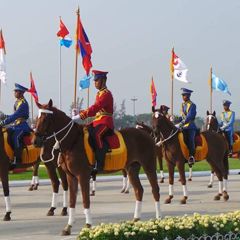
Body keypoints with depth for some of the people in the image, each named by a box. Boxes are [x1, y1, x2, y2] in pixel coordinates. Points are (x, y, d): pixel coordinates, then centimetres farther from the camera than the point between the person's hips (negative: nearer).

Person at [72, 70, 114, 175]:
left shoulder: (106, 94, -11)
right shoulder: (99, 94, 19)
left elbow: (95, 108, -23)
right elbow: (95, 109, 19)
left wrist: (80, 116, -28)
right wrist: (79, 112, 7)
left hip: (105, 122, -10)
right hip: (97, 121, 10)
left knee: (96, 134, -34)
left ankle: (99, 164, -32)